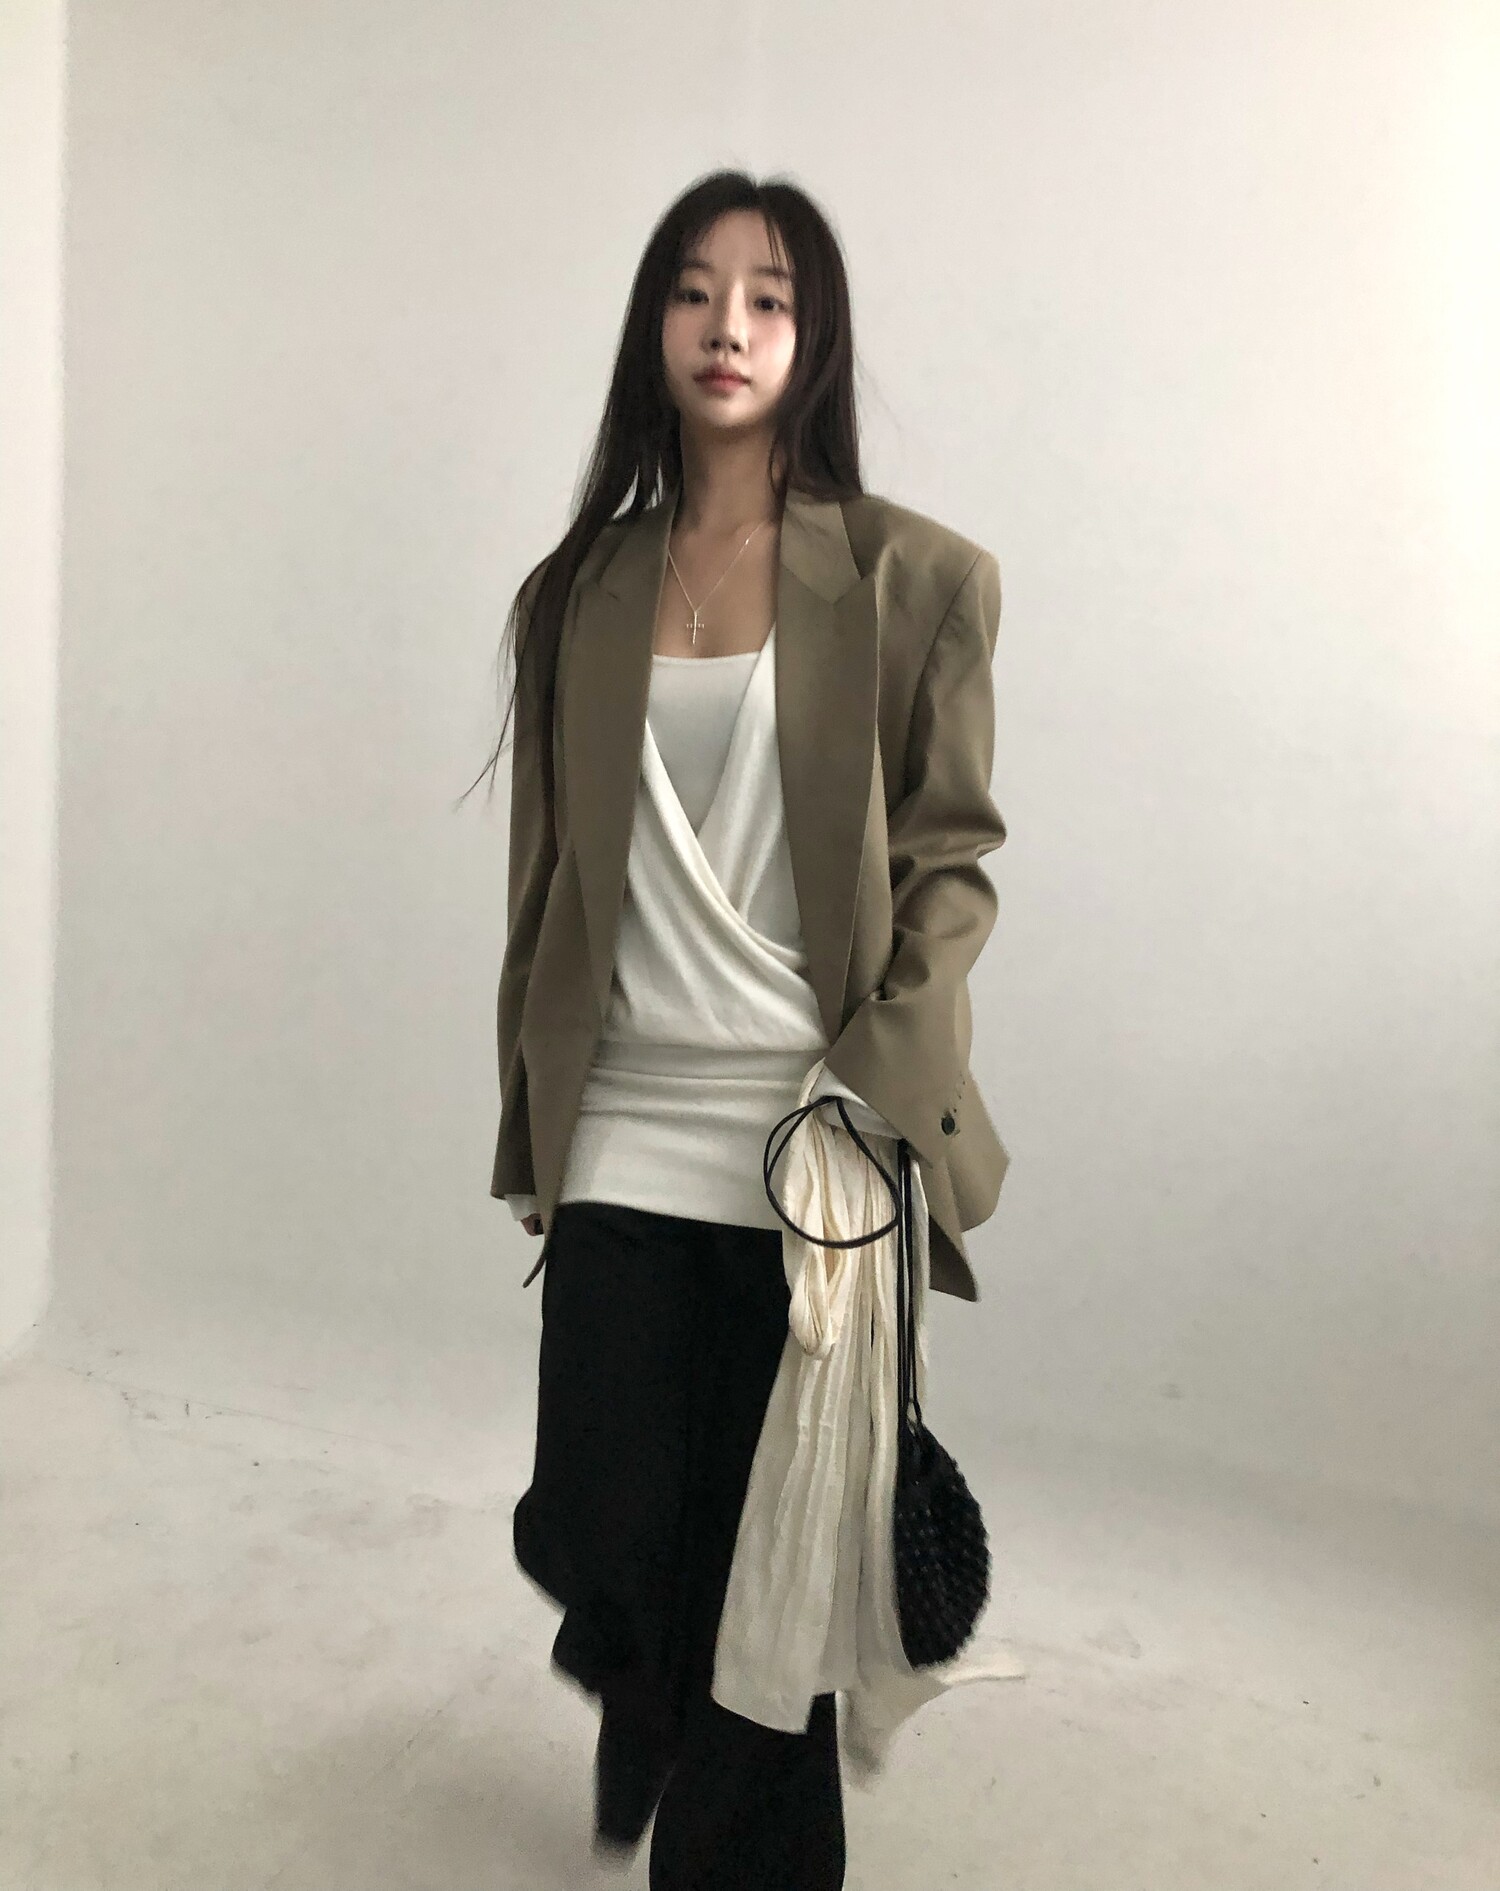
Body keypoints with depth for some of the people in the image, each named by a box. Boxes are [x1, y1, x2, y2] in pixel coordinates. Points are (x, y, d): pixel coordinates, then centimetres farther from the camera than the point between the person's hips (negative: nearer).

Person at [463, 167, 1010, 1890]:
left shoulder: (916, 578, 0)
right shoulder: (579, 591, 9)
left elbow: (951, 860, 0)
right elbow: (548, 877, 11)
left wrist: (882, 1078, -13)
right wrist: (529, 1128, 12)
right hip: (626, 1130, 3)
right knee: (595, 1535, 7)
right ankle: (652, 1701, 46)